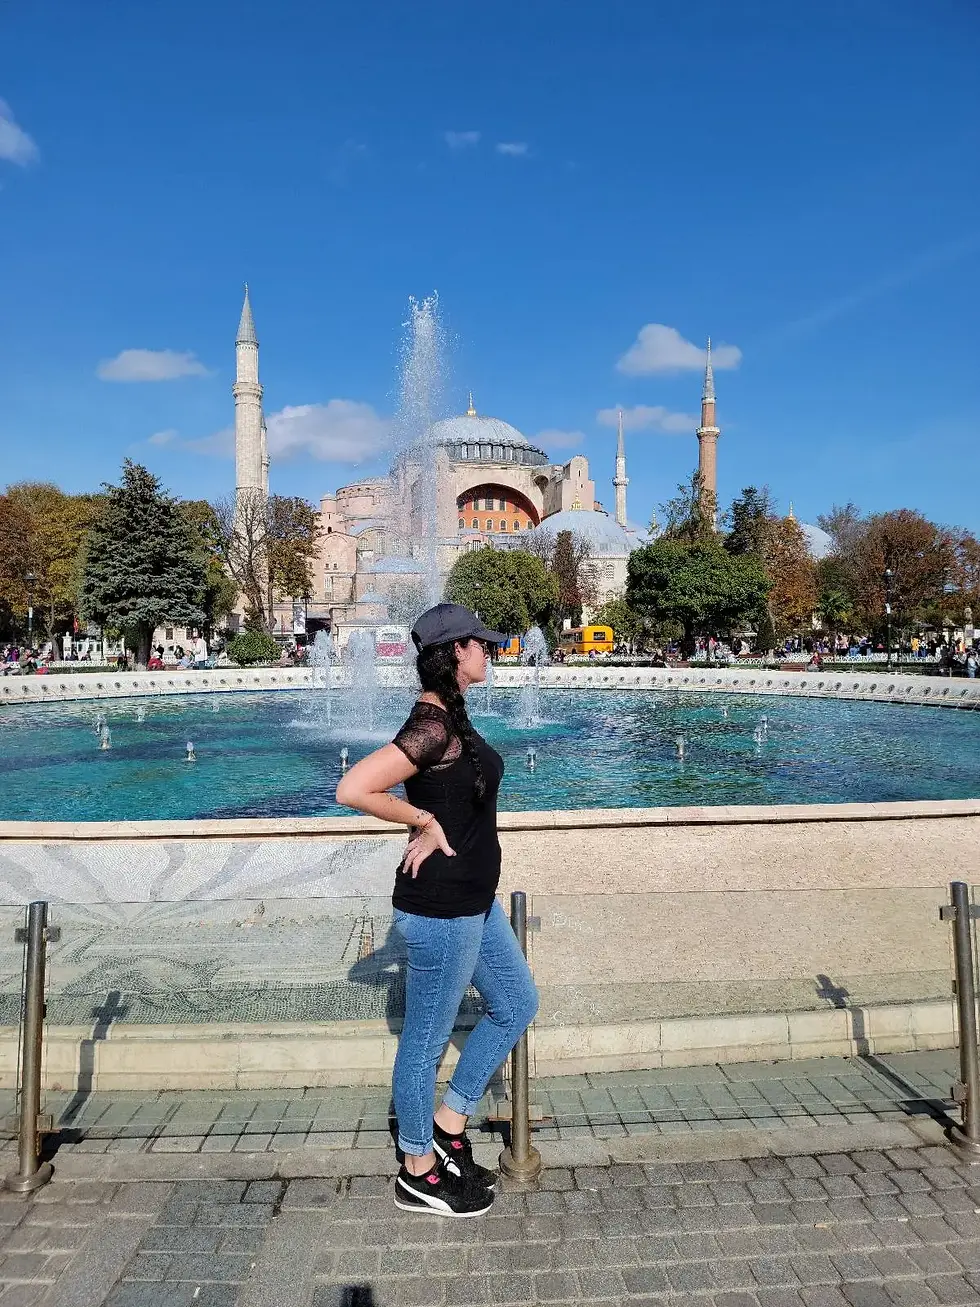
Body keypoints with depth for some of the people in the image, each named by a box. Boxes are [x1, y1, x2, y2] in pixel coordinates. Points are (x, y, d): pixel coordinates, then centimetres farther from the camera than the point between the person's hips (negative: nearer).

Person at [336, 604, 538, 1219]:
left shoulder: (450, 715, 7)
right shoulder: (434, 725, -23)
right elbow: (353, 789, -29)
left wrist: (429, 829, 0)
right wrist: (427, 820, -18)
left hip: (472, 900, 10)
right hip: (441, 908, -10)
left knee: (517, 1003, 22)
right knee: (427, 1039, 9)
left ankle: (448, 1127, 34)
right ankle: (419, 1173, 31)